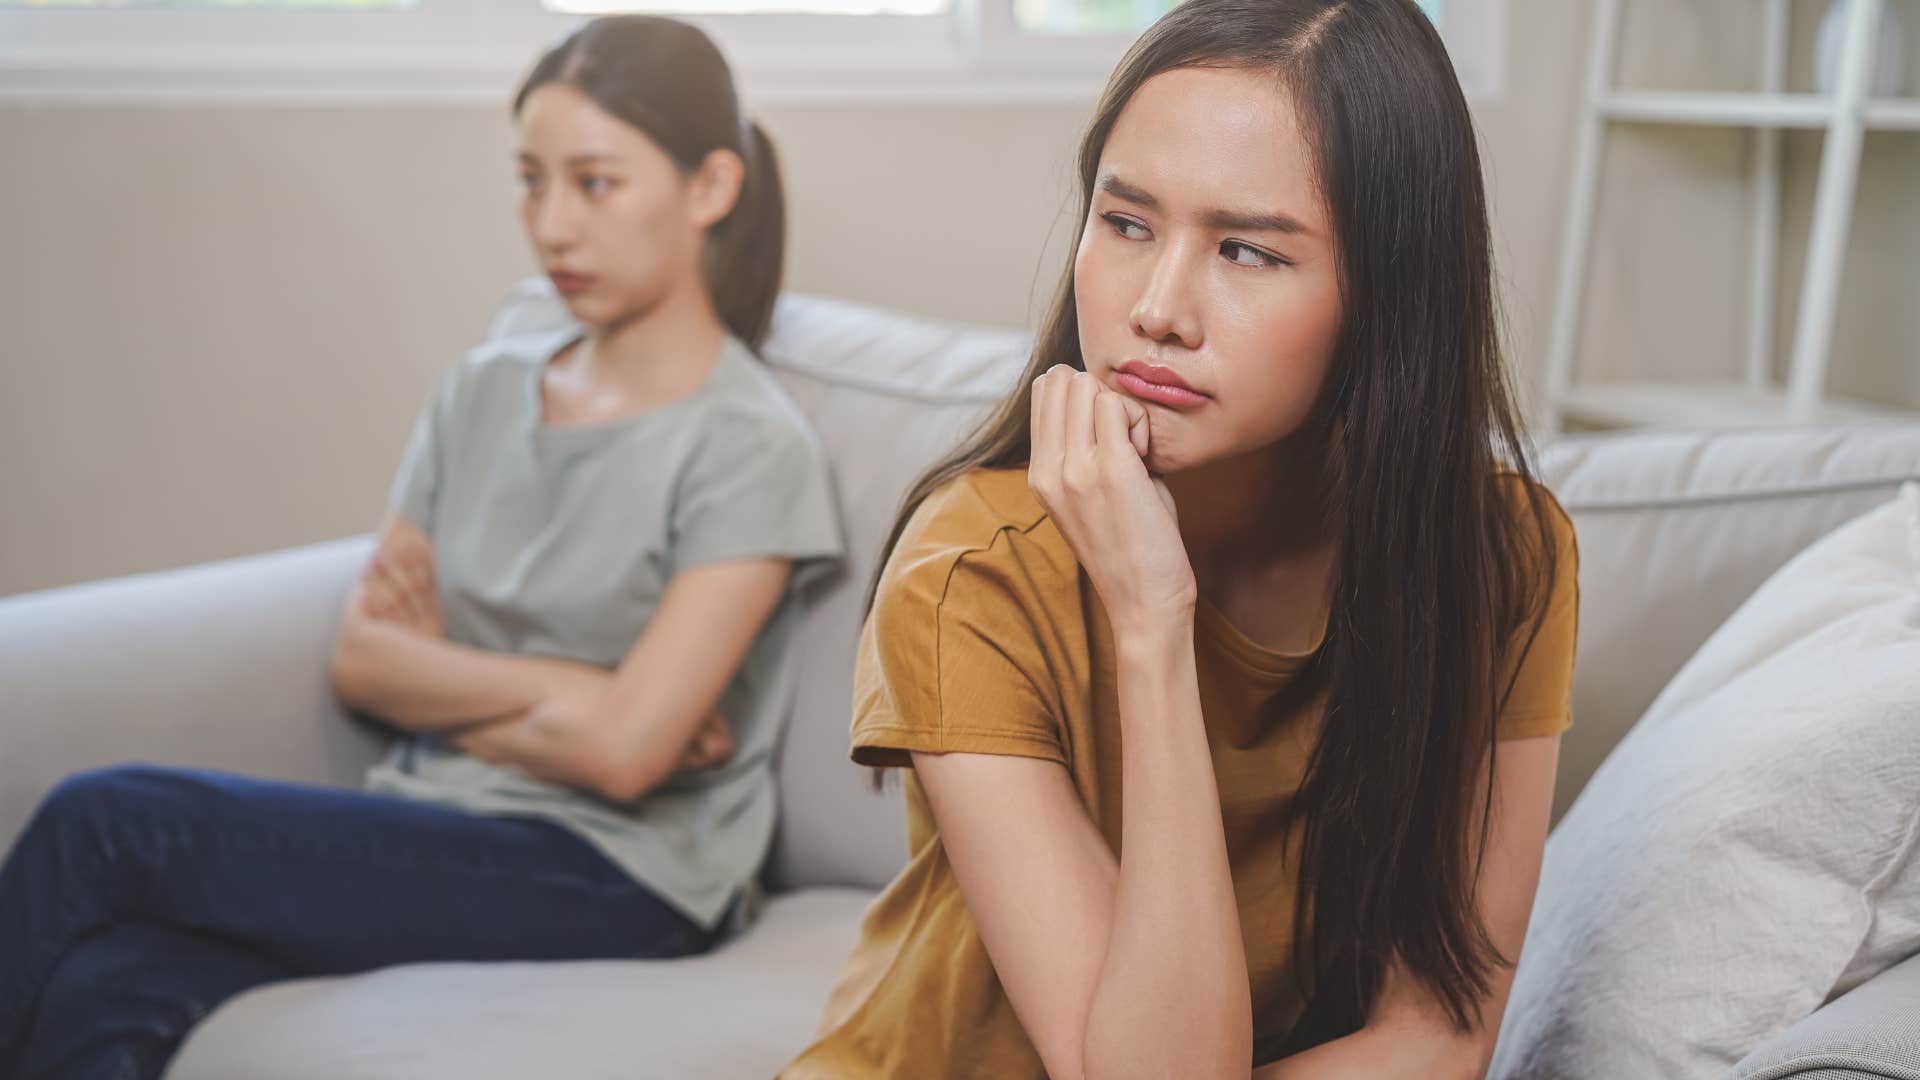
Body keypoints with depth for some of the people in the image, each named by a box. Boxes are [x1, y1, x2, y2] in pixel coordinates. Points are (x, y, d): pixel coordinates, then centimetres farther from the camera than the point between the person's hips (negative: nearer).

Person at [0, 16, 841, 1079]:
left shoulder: (748, 449, -8)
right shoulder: (483, 390, 13)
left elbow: (622, 750, -16)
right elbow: (361, 660, 8)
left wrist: (434, 672, -1)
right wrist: (547, 703, -8)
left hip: (611, 877, -5)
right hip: (431, 830, 5)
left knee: (104, 820, -19)